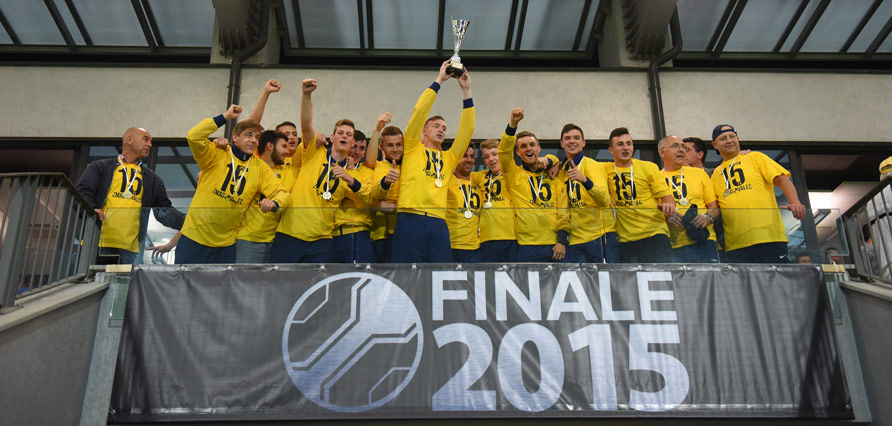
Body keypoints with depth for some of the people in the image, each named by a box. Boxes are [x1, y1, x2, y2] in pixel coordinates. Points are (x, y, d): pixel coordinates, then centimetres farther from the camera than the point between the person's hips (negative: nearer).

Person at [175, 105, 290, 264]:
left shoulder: (260, 167, 4)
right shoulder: (217, 154, -5)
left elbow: (282, 194, 0)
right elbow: (193, 137, -21)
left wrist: (274, 204, -24)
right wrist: (225, 117, -18)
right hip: (194, 237, -3)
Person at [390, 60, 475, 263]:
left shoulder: (449, 158, 22)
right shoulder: (413, 149, 14)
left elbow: (467, 129, 18)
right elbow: (419, 113, 5)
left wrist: (466, 90, 15)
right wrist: (438, 81, 7)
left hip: (438, 223, 4)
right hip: (411, 221, -4)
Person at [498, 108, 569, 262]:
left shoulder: (553, 177, 16)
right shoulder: (513, 174, 11)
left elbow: (563, 210, 10)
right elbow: (504, 151, -7)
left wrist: (563, 239, -1)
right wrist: (513, 124, -20)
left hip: (554, 245, 2)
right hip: (526, 246, -2)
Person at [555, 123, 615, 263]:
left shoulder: (592, 165, -6)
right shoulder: (563, 170, 11)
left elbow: (605, 200, -18)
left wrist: (585, 180, -36)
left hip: (599, 236, -5)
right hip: (575, 240, 5)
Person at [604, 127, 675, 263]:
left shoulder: (649, 167, 7)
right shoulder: (606, 169, 10)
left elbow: (666, 196, 3)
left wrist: (668, 206, -19)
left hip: (654, 233, -1)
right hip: (625, 240, 2)